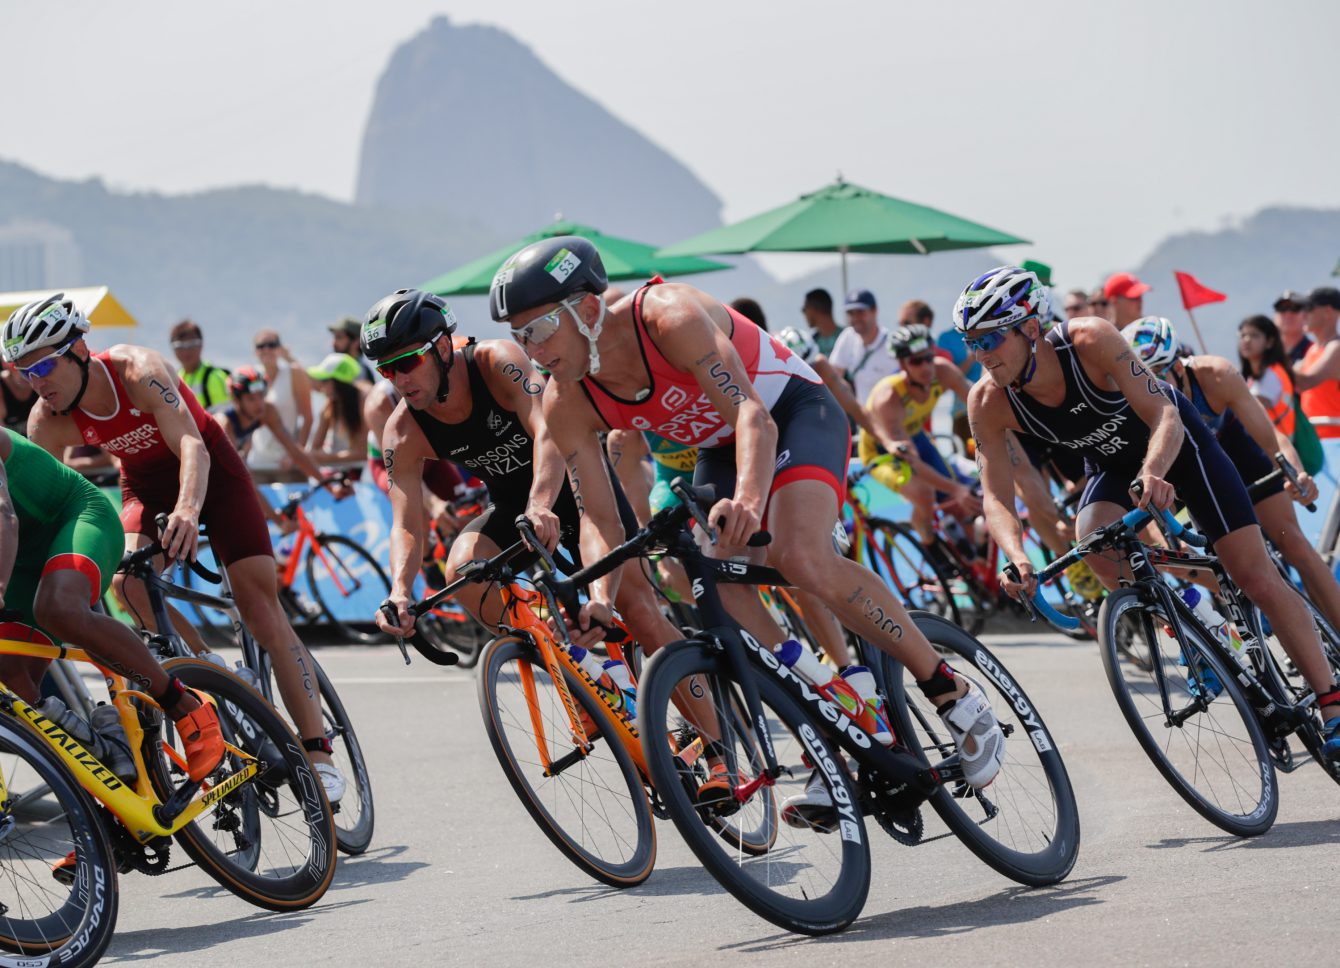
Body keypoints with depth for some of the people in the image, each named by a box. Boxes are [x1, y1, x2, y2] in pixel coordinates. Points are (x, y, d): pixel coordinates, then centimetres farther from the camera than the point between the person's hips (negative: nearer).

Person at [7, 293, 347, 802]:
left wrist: (188, 509, -64)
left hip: (210, 471, -4)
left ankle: (318, 754, -14)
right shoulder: (47, 423, -19)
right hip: (146, 485, 4)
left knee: (262, 610, -13)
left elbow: (191, 445, -45)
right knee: (128, 582, -27)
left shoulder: (139, 371, -32)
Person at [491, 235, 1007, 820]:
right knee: (720, 591, -17)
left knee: (802, 559, -31)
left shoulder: (669, 316, -33)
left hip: (795, 413, -7)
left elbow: (752, 414, -41)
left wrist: (749, 500, -61)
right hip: (720, 448, 7)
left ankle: (953, 694, -19)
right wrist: (600, 596, -32)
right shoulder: (567, 404, -14)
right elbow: (598, 516, -12)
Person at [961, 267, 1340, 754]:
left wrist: (1152, 473, -58)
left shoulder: (1090, 339, -35)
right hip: (1111, 464, 3)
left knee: (1257, 577, -11)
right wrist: (1017, 556, -46)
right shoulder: (988, 403, -24)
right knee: (1094, 541, -29)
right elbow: (996, 497, -26)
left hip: (1174, 442, -3)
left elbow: (1164, 415, -37)